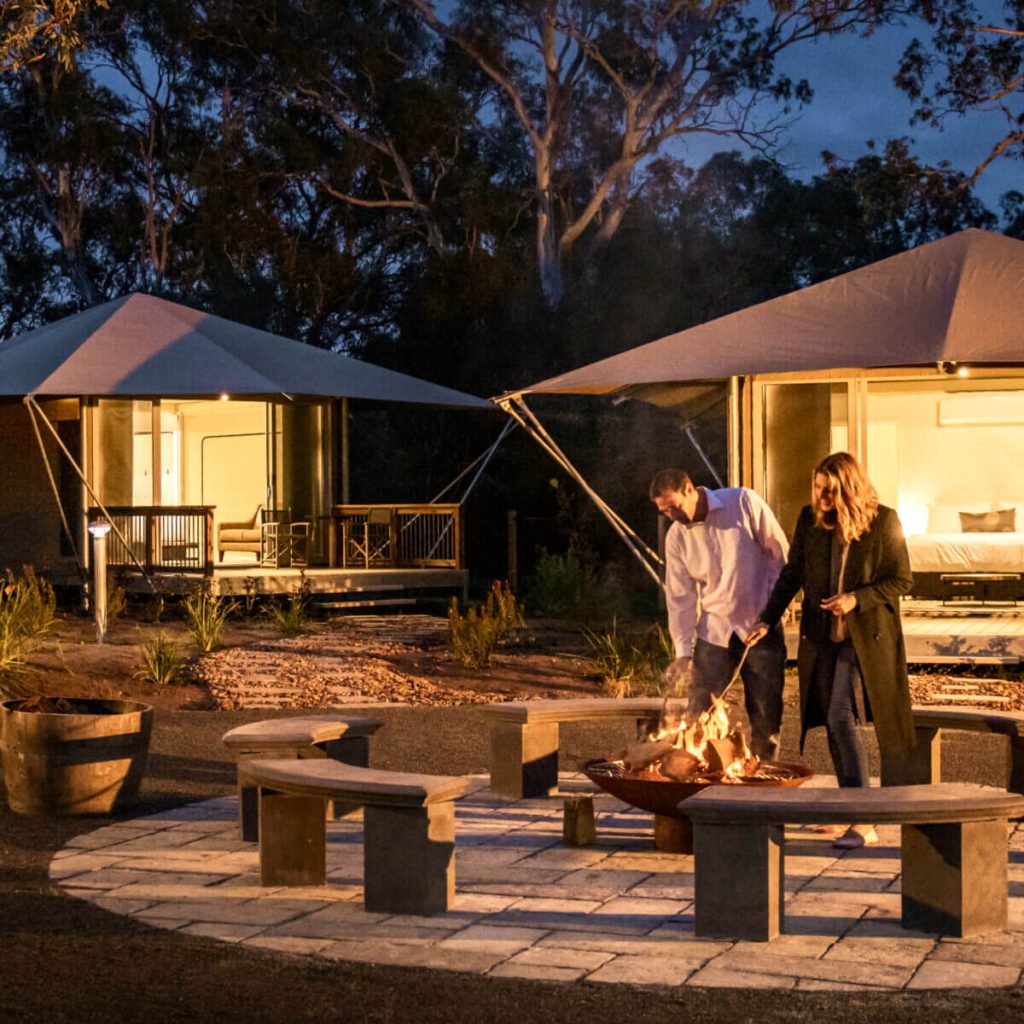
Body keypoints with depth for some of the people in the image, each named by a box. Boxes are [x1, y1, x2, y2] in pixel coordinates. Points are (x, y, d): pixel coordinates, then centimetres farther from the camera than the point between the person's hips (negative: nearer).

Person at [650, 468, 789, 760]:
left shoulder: (743, 503, -9)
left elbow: (779, 553, -3)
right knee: (698, 716, -3)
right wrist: (683, 651, -4)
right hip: (713, 630, 2)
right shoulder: (676, 537, 0)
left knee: (766, 715, 3)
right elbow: (680, 597, 3)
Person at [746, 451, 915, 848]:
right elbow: (791, 574, 8)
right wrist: (767, 620, -2)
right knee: (836, 724, 8)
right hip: (821, 636, 5)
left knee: (841, 717, -16)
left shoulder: (883, 522, -9)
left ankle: (863, 822, -12)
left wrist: (857, 599, -18)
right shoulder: (810, 520, 2)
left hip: (865, 637, -5)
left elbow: (901, 580, -4)